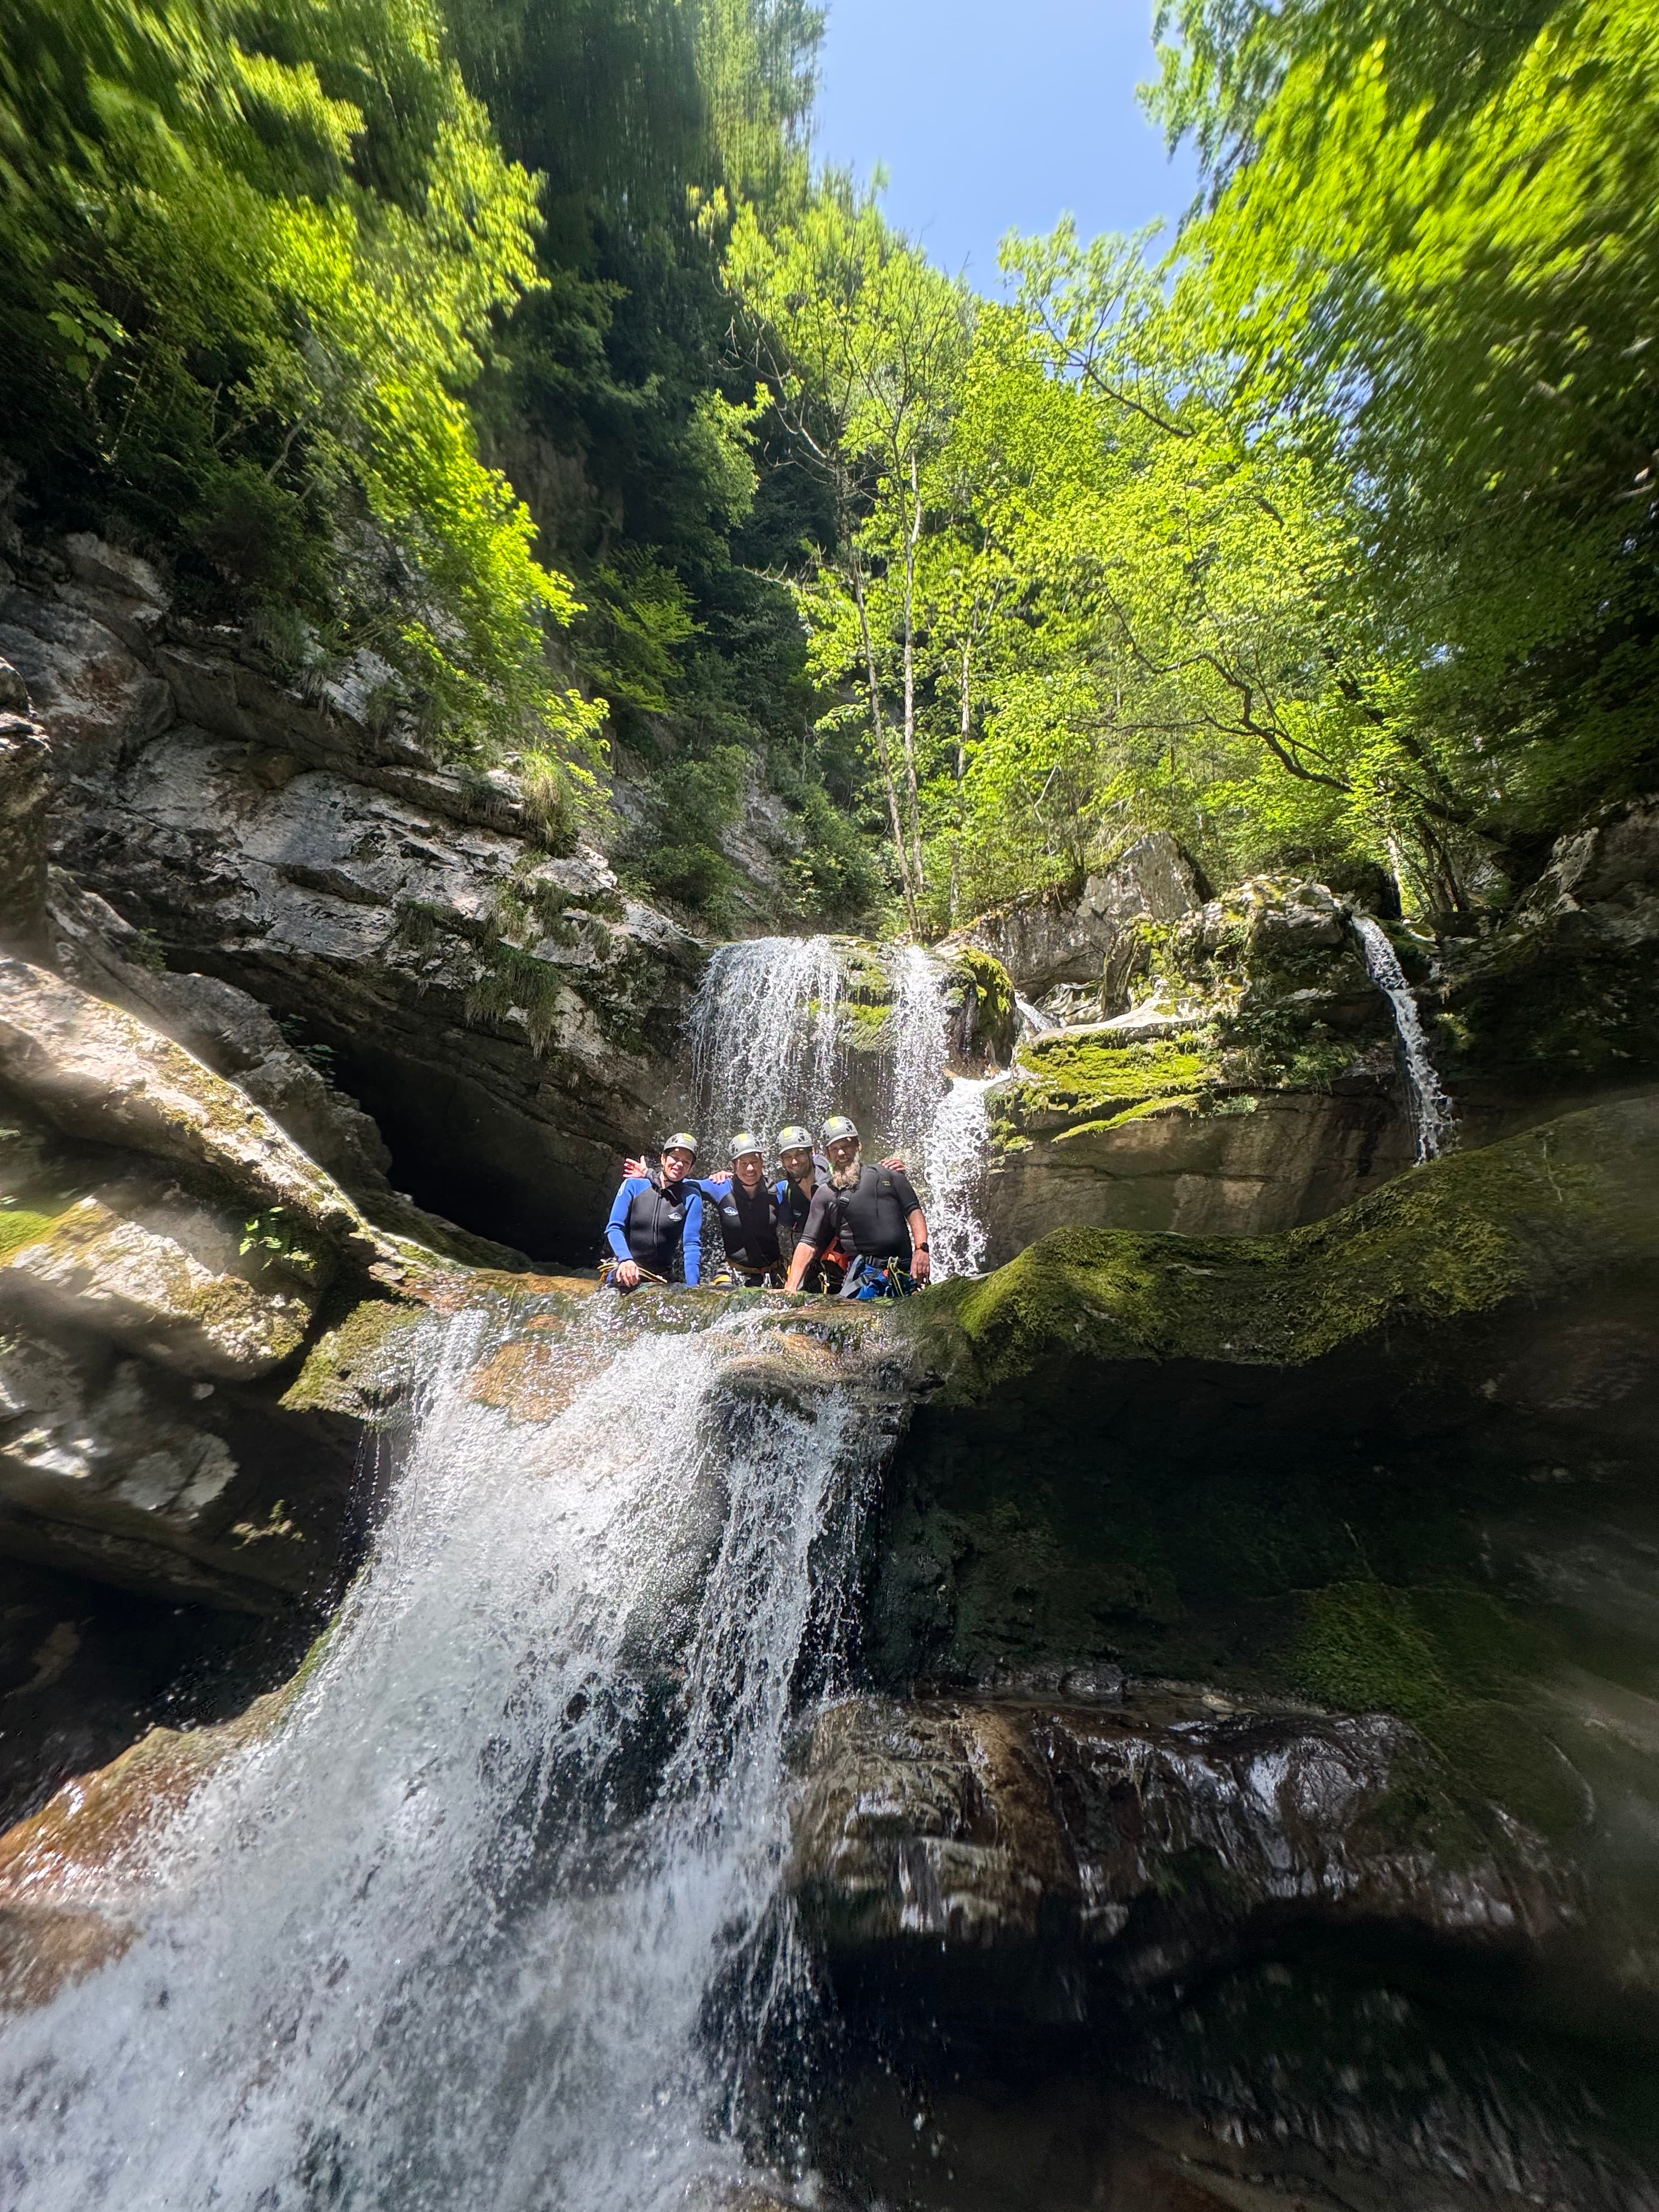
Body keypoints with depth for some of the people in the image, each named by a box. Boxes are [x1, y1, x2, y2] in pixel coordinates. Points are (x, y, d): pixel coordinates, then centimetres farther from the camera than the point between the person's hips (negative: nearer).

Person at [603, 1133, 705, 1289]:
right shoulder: (634, 1185, -1)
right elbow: (614, 1228, -3)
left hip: (666, 1278, 0)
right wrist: (626, 1259, -20)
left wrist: (692, 1288, -16)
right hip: (628, 1269, 0)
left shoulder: (691, 1197, -3)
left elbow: (692, 1244, -6)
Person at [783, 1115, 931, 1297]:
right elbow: (809, 1244, 10)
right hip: (867, 1275, -1)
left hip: (905, 1272, 1)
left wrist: (921, 1249, -7)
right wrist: (792, 1288, 2)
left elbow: (914, 1212, 10)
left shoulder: (888, 1174, 14)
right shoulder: (825, 1195, 13)